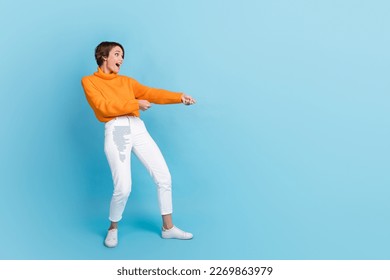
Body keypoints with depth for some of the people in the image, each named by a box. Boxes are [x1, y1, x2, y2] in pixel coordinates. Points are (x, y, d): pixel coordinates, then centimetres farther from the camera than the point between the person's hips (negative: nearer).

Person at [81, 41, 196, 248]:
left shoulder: (126, 81, 23)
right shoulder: (89, 81, 9)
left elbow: (151, 93, 10)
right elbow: (104, 107, -5)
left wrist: (179, 97, -3)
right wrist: (135, 104, -5)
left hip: (138, 129, 5)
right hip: (116, 131, -5)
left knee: (164, 177, 2)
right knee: (123, 188, -14)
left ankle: (168, 227, 18)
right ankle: (113, 229, 15)